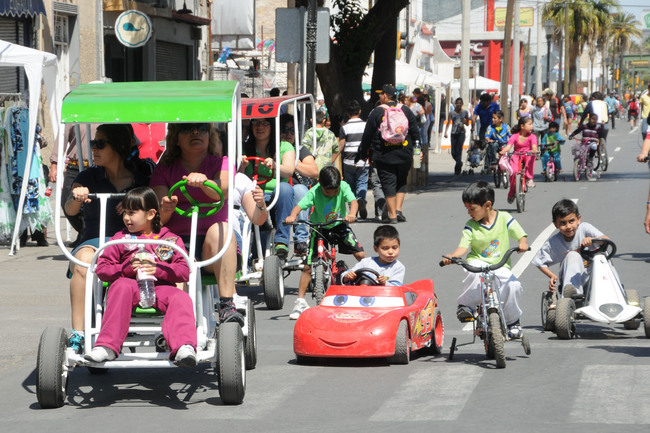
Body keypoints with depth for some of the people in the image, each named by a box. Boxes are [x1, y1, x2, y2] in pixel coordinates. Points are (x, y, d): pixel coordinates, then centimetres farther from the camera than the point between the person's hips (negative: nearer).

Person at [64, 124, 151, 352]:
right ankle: (77, 335, -39)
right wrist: (76, 198, -29)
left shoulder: (142, 180, 11)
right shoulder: (88, 177, 11)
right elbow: (70, 210, -5)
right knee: (83, 259, -37)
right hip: (94, 242, 0)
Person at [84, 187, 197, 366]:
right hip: (132, 284, 0)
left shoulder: (171, 240, 15)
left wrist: (159, 269, -15)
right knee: (121, 286, -35)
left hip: (161, 287, 0)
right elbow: (102, 268, 10)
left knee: (181, 298, -31)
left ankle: (185, 347, -50)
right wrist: (126, 269, -9)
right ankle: (107, 346, -43)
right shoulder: (120, 238, 18)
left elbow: (184, 271, 3)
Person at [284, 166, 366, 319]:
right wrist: (292, 216, -52)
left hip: (340, 226, 1)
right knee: (308, 266, -6)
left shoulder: (343, 187, -18)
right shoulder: (314, 192, -21)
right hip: (320, 229, -1)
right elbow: (300, 206, -30)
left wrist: (351, 214, -51)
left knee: (360, 254, -13)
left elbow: (353, 201, -29)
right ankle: (300, 302, 3)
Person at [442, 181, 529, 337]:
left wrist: (523, 243, -26)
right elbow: (463, 247, -10)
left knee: (513, 285, -25)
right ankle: (465, 305, -17)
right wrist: (451, 257, -30)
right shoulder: (470, 226, 0)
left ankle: (512, 321, 0)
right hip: (478, 262, -1)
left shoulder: (504, 218, 0)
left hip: (500, 266, 1)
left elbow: (521, 235, -2)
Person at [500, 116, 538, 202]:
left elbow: (534, 146, -17)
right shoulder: (515, 136, -1)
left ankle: (529, 178, -27)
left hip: (527, 155, 0)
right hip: (516, 156, 0)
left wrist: (534, 150, -43)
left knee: (531, 157, -37)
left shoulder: (532, 136, 0)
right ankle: (511, 193, -5)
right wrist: (503, 151, -35)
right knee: (513, 171, -27)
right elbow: (509, 145, -14)